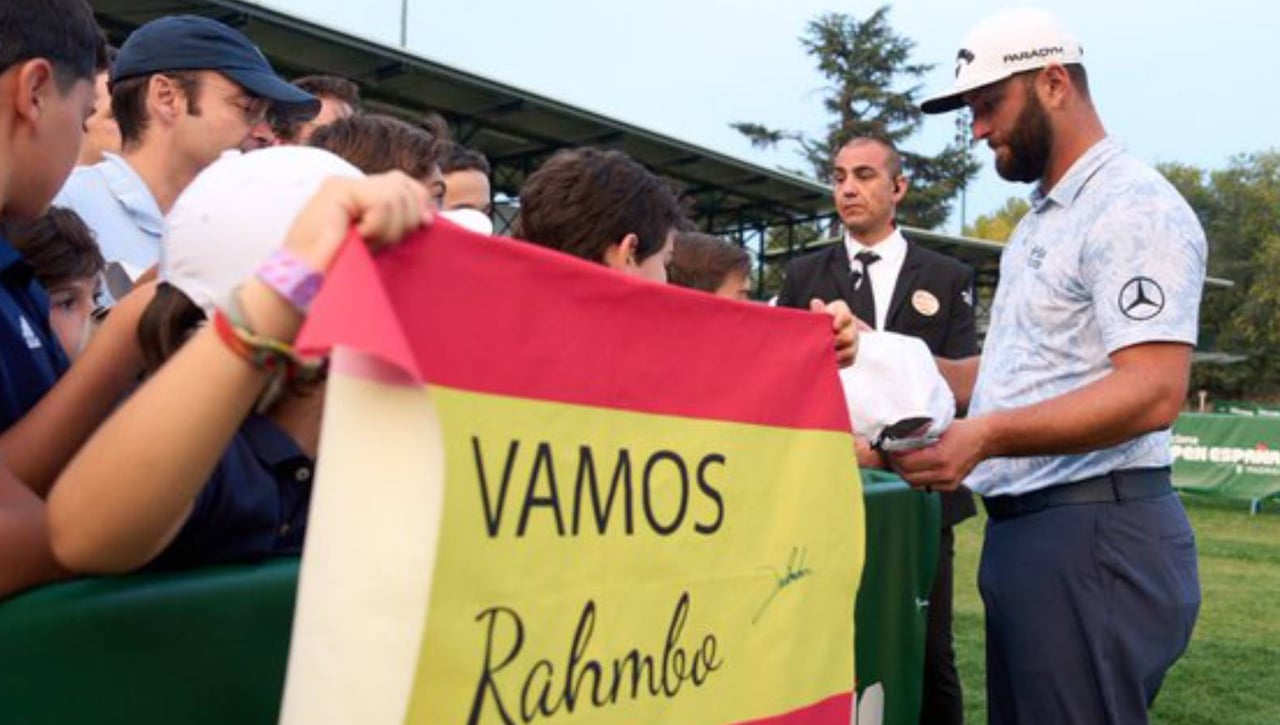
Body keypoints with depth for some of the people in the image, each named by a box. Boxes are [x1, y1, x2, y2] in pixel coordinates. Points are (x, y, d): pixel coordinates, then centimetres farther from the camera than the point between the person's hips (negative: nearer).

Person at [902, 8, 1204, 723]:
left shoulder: (1135, 207, -12)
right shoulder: (1040, 221, 20)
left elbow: (1154, 391, -23)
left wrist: (988, 435, -32)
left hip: (1096, 533, -9)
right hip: (1023, 527, 10)